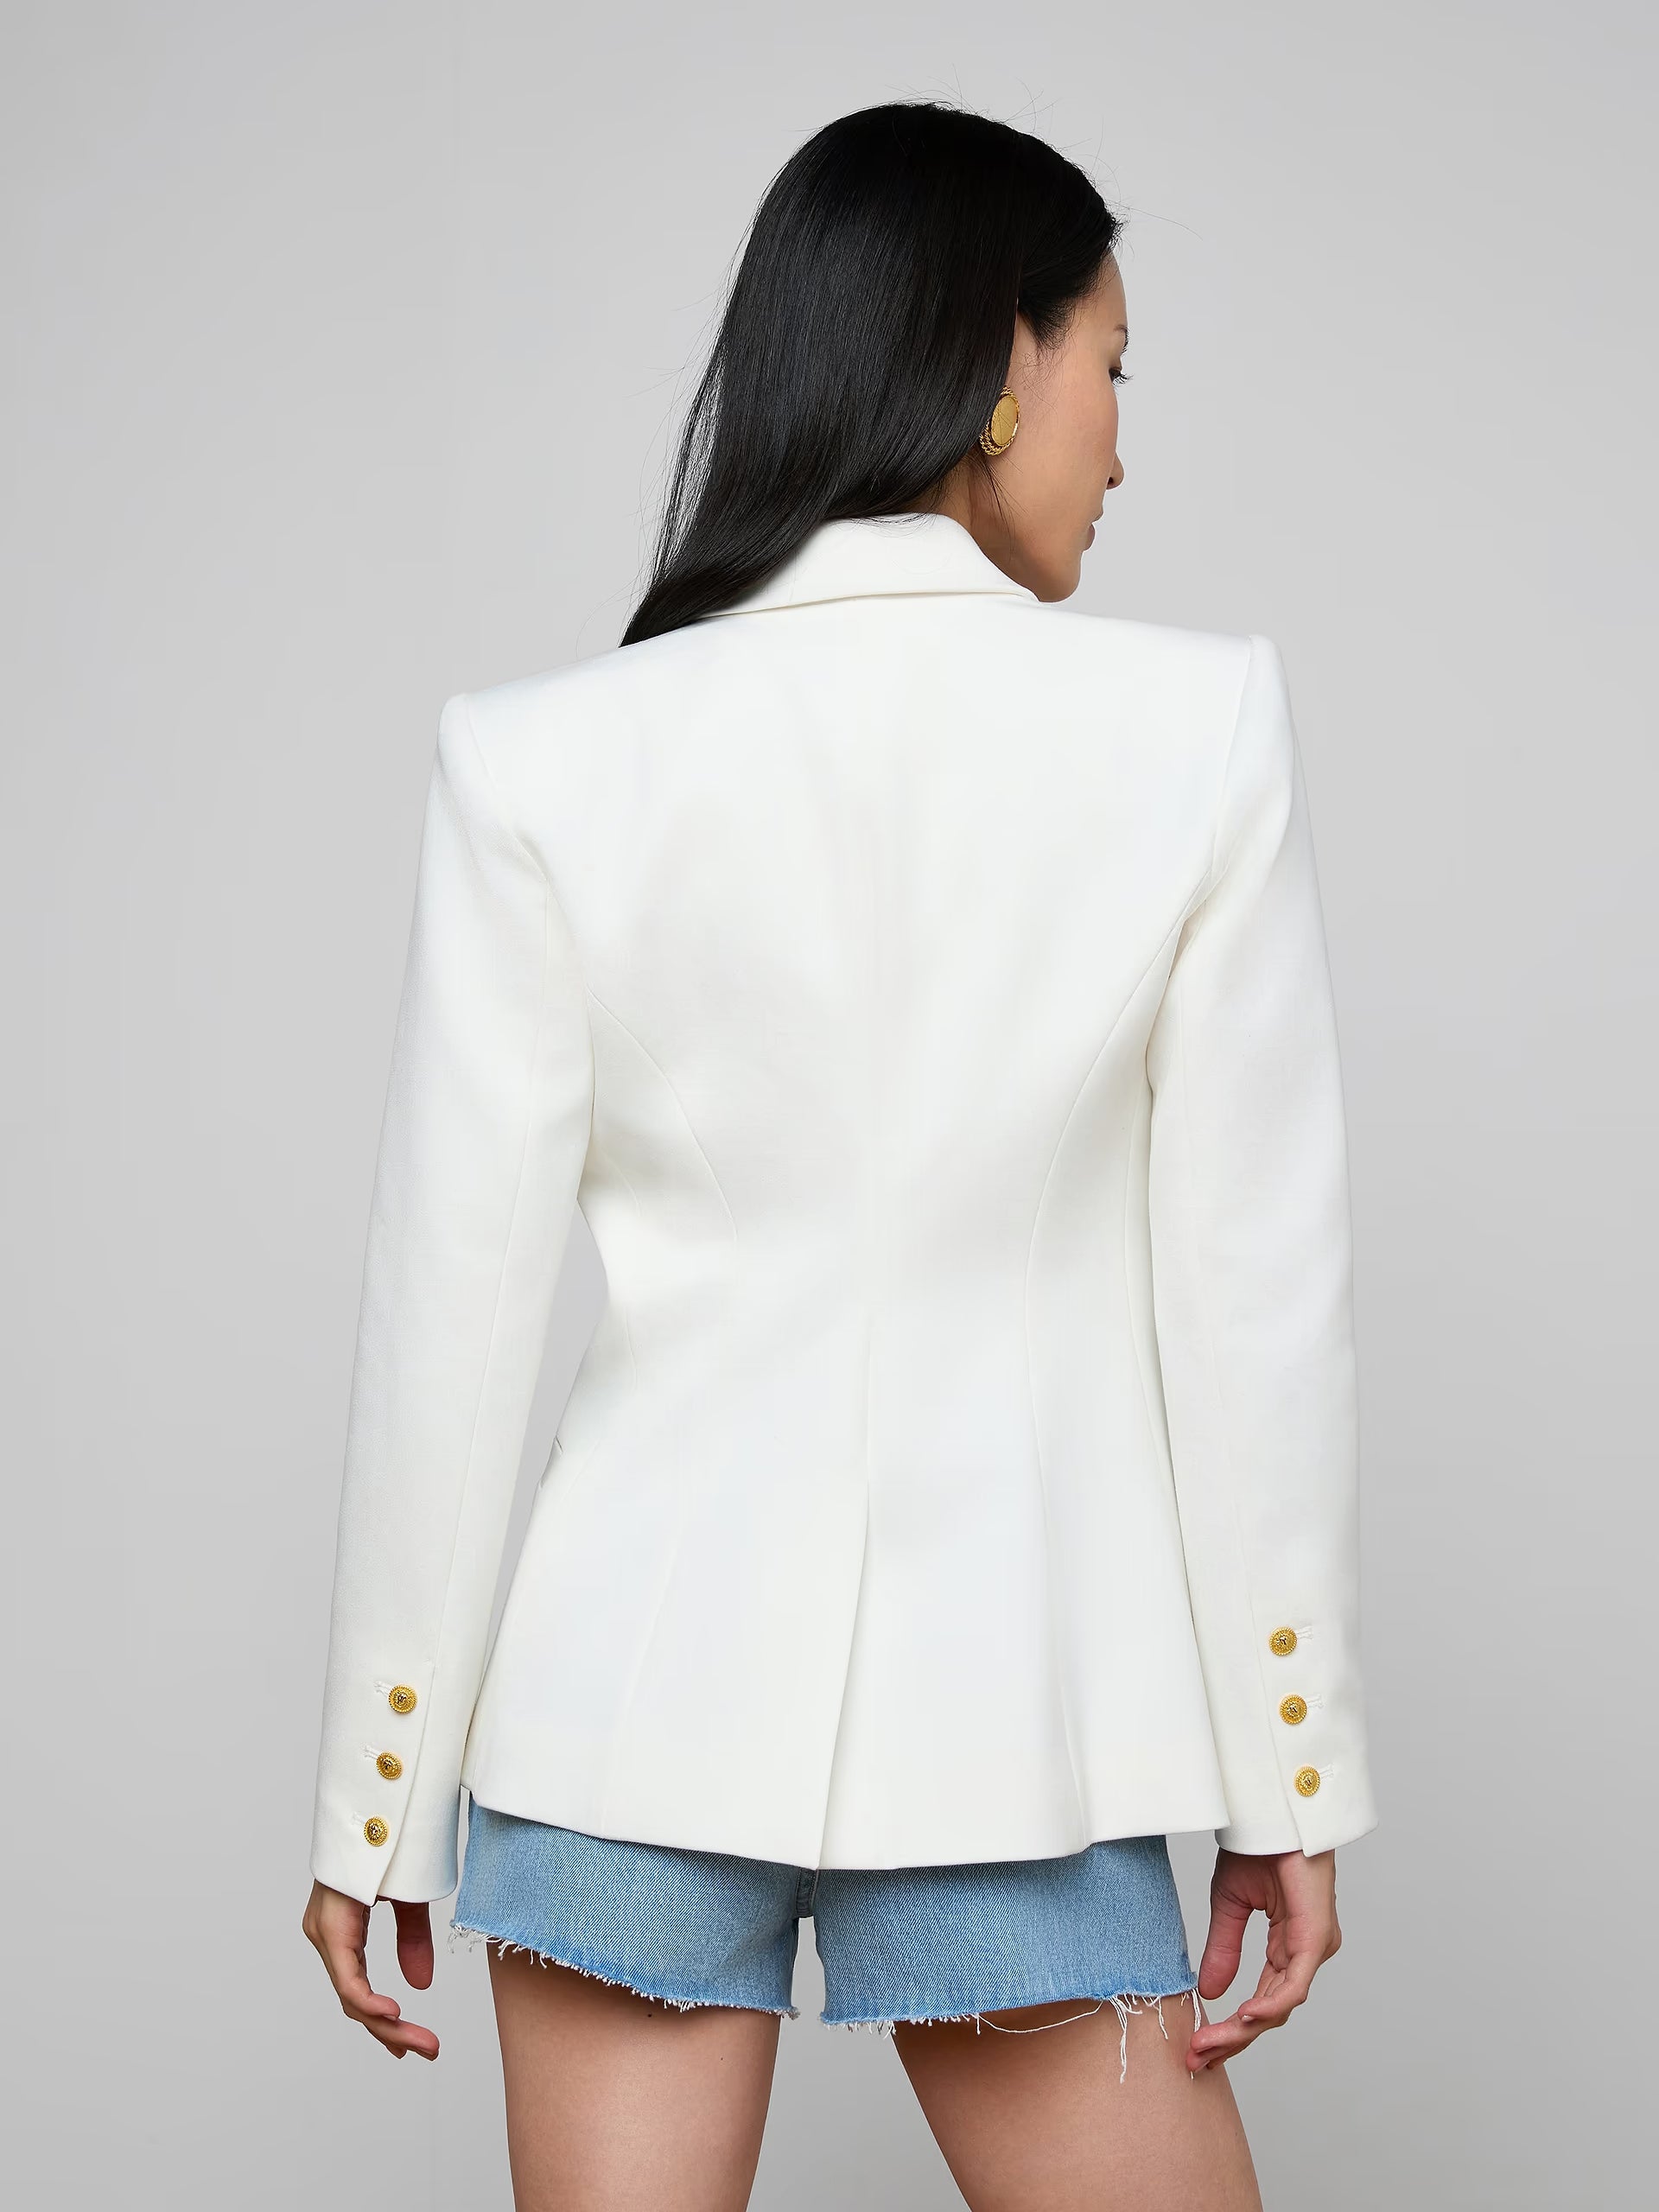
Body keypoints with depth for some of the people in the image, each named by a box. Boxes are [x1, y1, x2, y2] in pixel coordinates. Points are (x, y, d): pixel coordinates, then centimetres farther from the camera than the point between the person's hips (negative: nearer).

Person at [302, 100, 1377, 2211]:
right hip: (1004, 1705, -1)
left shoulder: (544, 765, -4)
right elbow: (1257, 1290, -4)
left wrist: (372, 1799, 7)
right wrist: (1292, 1775, 4)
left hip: (633, 1696, 2)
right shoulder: (1194, 731, -7)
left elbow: (453, 1317, -2)